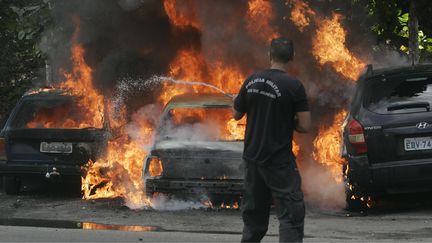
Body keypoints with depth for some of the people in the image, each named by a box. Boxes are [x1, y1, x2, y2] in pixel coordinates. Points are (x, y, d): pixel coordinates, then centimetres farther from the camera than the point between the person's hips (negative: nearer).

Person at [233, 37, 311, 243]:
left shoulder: (252, 81, 2)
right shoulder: (294, 86, -13)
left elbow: (237, 114, 14)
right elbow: (305, 125, -14)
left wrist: (236, 100, 34)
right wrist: (288, 122, 6)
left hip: (252, 157, 6)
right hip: (279, 161, -6)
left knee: (253, 214, 16)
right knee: (291, 214, -7)